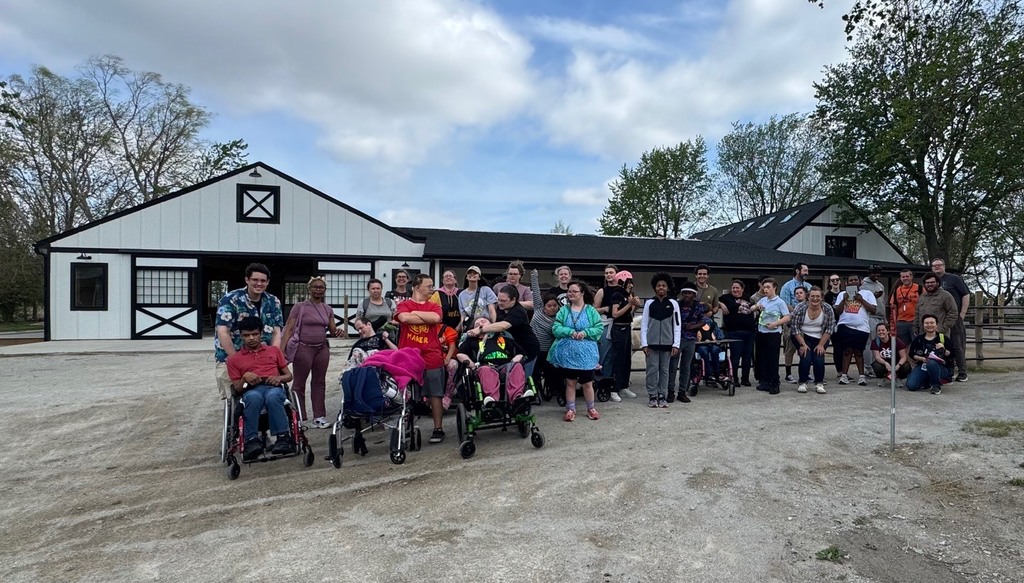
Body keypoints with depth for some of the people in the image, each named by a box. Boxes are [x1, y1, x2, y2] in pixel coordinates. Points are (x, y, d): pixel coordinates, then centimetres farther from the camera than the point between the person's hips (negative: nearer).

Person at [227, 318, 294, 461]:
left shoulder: (274, 350, 21)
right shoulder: (234, 358, 18)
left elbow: (289, 375, 21)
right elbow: (236, 390, 15)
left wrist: (279, 378, -2)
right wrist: (245, 378, -7)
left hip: (274, 388, 0)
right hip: (251, 391, 0)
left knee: (272, 396, -39)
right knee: (254, 397, -40)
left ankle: (284, 437, -36)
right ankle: (252, 441, -37)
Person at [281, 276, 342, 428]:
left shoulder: (328, 309, 10)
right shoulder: (299, 307, -3)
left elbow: (332, 330, 13)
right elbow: (289, 329, -8)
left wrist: (337, 332, -11)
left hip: (322, 349, 5)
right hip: (303, 348, -5)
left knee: (319, 382, 9)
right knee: (299, 384, 0)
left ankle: (319, 416, 17)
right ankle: (299, 419, 6)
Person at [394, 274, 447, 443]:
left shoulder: (434, 306, 10)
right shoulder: (404, 305, 4)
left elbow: (436, 318, -13)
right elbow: (404, 318, -18)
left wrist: (415, 313, -5)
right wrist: (427, 318, -9)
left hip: (432, 359, 1)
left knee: (435, 394, 4)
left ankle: (438, 429, 14)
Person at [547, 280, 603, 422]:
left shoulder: (591, 311, 0)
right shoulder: (563, 310, 2)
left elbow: (599, 329, -5)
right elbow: (556, 329, -6)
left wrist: (585, 332, -20)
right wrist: (570, 332, -20)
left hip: (586, 354, -1)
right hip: (568, 354, 1)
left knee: (587, 383, 8)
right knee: (570, 382, 9)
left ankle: (591, 408, 25)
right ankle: (570, 409, 20)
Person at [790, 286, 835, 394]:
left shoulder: (828, 309, -9)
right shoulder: (800, 308, -13)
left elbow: (829, 328, -5)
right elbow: (794, 327, -10)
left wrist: (821, 345, -10)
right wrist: (802, 344, -14)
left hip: (820, 339, 1)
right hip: (803, 338, -1)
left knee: (819, 359, -16)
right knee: (806, 358, -18)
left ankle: (819, 383, 3)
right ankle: (803, 383, 0)